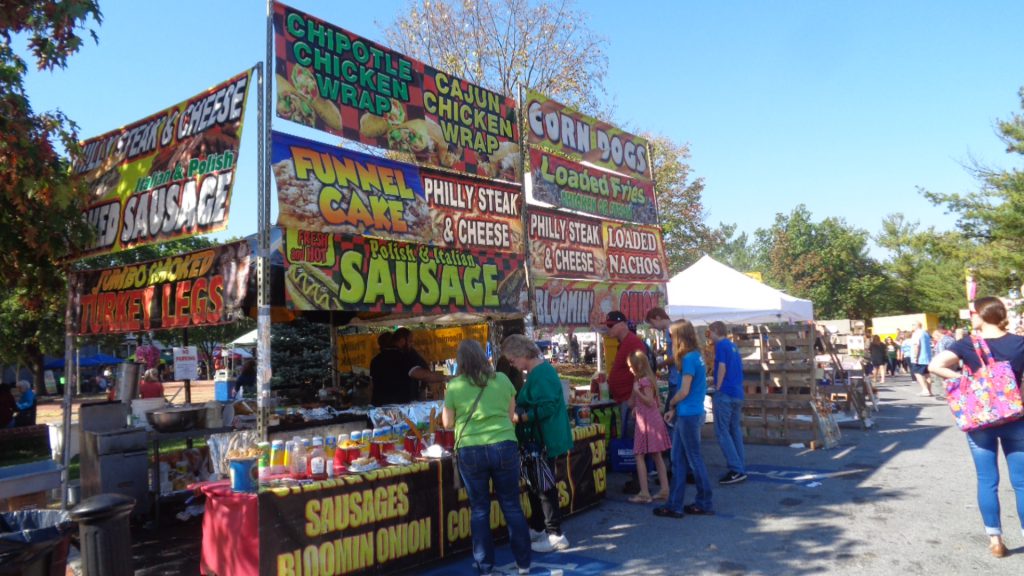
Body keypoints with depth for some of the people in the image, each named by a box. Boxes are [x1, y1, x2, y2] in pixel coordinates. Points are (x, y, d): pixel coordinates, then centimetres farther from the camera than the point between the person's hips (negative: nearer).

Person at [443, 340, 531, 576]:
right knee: (512, 505, 12)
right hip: (504, 447, 1)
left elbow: (447, 423, 7)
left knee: (479, 509, 11)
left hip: (470, 451, -1)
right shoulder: (502, 379, 3)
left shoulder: (454, 386, -3)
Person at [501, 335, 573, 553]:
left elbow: (546, 408, -26)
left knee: (543, 487, -1)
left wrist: (519, 417, -23)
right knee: (534, 485, 18)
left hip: (544, 442, -10)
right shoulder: (538, 371, 12)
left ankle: (555, 535, 9)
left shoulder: (541, 374, -20)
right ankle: (536, 528, 31)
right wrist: (519, 413, 13)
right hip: (537, 441, 10)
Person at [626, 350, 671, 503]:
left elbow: (650, 402, -20)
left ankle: (644, 493, -5)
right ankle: (665, 490, 16)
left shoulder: (644, 380, -14)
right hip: (655, 419, 10)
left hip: (647, 421, -10)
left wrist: (637, 391, -21)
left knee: (639, 456, -5)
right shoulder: (649, 378, 14)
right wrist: (637, 407, 14)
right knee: (657, 456, 12)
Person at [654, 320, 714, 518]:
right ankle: (675, 505, 15)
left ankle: (705, 504, 18)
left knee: (694, 460, 4)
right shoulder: (696, 356, 12)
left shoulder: (689, 358, -16)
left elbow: (684, 391, -17)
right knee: (678, 460, 10)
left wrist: (671, 404, 1)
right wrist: (674, 410, 9)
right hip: (685, 415, 9)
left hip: (689, 416, -9)